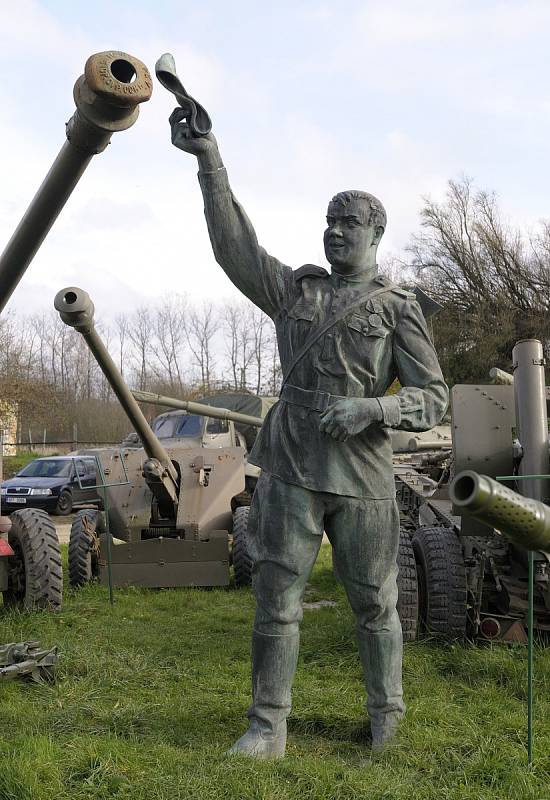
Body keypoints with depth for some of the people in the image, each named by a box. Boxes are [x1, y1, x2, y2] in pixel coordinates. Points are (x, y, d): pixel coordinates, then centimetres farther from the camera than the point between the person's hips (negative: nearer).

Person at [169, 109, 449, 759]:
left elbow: (433, 398, 0)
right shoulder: (294, 290, 13)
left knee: (374, 604, 8)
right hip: (290, 469, 3)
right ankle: (267, 729, 14)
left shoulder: (398, 309, 3)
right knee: (276, 599, 3)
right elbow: (233, 243, 3)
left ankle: (386, 720, 28)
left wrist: (370, 408, -18)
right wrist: (209, 159, -4)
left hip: (362, 475, -2)